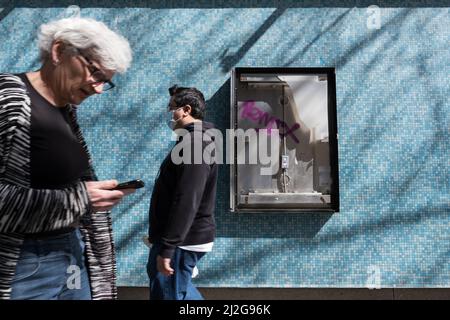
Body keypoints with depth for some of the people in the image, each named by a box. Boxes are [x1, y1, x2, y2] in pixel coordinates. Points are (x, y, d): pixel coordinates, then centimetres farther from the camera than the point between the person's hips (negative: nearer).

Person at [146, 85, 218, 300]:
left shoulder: (195, 144, -21)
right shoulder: (193, 141, 14)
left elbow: (186, 202, -28)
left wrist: (167, 248, -25)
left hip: (184, 241, -10)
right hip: (184, 236, 10)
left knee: (168, 294, 3)